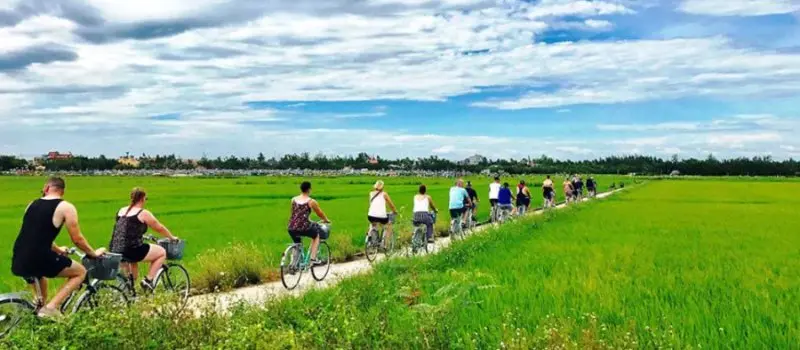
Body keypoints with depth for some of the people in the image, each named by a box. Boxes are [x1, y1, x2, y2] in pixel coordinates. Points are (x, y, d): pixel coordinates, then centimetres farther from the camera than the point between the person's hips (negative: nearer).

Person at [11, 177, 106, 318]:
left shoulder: (32, 204, 16)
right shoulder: (66, 207, -3)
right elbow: (77, 239, -1)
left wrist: (58, 250, 44)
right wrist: (94, 253, 16)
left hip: (18, 262, 7)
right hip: (38, 259, -7)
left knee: (39, 272, 40)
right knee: (81, 272, 12)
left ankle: (41, 306, 40)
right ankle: (51, 307, -1)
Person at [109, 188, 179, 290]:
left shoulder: (121, 211, 14)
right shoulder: (143, 213, -6)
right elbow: (160, 228, 6)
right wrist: (172, 238, 24)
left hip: (114, 251, 7)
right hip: (131, 251, -7)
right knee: (162, 252, 11)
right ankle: (148, 280, 5)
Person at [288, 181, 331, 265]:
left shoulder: (293, 200, 12)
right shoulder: (311, 201, -1)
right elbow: (320, 214, 12)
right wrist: (326, 220, 33)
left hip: (291, 229, 4)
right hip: (304, 228, -4)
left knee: (297, 245, 31)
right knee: (316, 235, 26)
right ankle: (313, 258, 18)